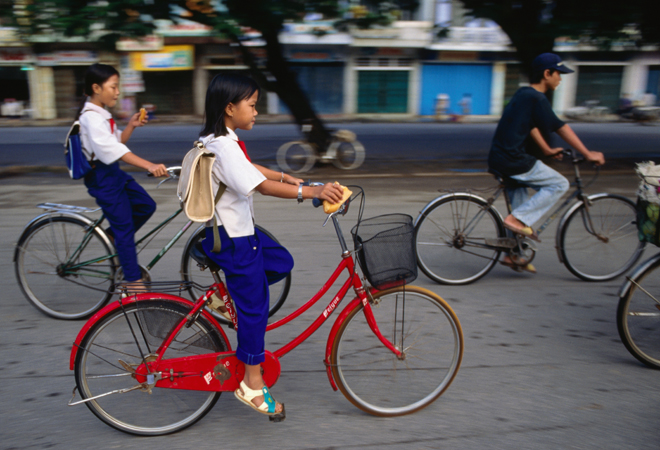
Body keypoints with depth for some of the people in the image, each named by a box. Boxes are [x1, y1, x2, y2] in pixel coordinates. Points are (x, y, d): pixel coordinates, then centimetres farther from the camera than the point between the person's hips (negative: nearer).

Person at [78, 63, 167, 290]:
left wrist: (131, 125, -3)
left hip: (113, 172, 9)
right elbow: (113, 149, -33)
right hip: (101, 177, -9)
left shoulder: (102, 114, 10)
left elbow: (118, 141, 15)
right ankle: (133, 280, 6)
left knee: (146, 205, 10)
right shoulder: (91, 117, -21)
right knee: (125, 227, -4)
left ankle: (112, 236, 25)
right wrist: (150, 166, -42)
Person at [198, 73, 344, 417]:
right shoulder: (225, 147, -25)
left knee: (282, 263, 21)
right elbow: (262, 186, -36)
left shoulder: (216, 140, 7)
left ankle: (230, 298, 24)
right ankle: (252, 385, 12)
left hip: (238, 227, 10)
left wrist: (285, 177, 16)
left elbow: (249, 168, 22)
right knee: (255, 305, 0)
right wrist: (309, 192, -42)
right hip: (232, 238, -10)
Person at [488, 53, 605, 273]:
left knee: (520, 203, 20)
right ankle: (517, 219, -6)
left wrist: (547, 151, 24)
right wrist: (587, 154, -6)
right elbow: (561, 128, -12)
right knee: (559, 184, -2)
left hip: (500, 158, 10)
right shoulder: (537, 99, -12)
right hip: (514, 162, -10)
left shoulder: (523, 94, 17)